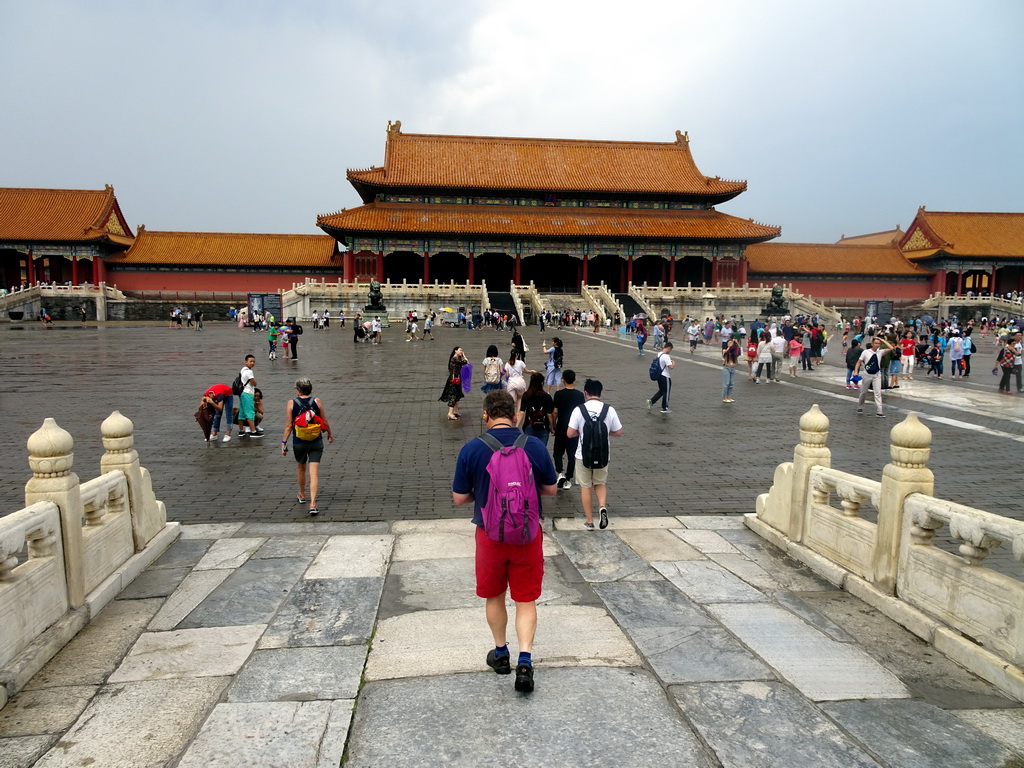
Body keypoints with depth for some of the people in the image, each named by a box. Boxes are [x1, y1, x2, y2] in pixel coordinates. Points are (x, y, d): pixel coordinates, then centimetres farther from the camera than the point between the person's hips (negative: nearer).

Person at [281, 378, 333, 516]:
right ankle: (313, 504, -11)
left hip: (299, 442, 1)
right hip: (316, 442, -1)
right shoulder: (317, 401, -5)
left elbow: (288, 426, -8)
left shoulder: (291, 403, -7)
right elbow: (325, 422, 0)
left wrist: (283, 443, 0)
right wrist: (330, 434, 17)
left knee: (301, 468, 24)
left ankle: (302, 495, 43)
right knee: (314, 472, -2)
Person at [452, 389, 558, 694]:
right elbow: (551, 489, 3)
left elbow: (459, 498, -5)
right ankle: (524, 660, 3)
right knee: (526, 600, 13)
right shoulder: (535, 446, -9)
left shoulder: (471, 449, -12)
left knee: (494, 597, 20)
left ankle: (501, 653, 36)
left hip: (490, 535, 0)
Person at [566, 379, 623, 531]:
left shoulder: (579, 410, -12)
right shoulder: (609, 410, -7)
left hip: (583, 455, -2)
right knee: (600, 484, 22)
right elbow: (618, 433, 0)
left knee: (585, 487, 12)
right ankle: (602, 506, -5)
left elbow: (570, 434, -12)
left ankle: (589, 521, 17)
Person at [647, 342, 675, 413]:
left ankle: (651, 401, 12)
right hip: (665, 377, -8)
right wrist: (674, 363, -8)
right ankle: (664, 408, 16)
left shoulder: (659, 354, 4)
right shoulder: (666, 356, -23)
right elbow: (671, 366, -30)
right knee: (666, 392, 6)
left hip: (659, 375, 8)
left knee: (661, 391, 22)